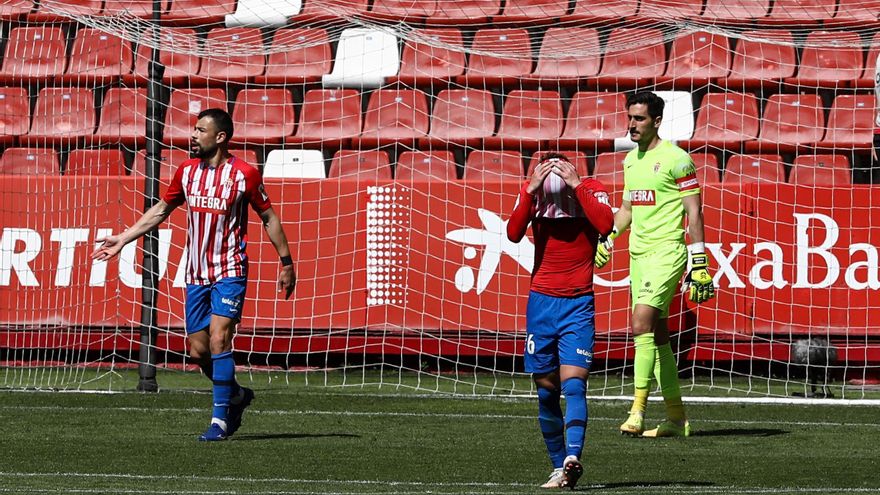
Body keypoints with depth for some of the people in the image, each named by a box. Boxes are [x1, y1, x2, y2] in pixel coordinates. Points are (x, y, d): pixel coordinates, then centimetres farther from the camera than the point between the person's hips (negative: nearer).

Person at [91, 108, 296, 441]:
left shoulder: (244, 174, -8)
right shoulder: (187, 171, 6)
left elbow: (268, 217, 1)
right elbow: (161, 210, 18)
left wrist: (286, 263, 2)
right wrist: (122, 239, 15)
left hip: (229, 272, -5)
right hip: (196, 274, 5)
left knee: (218, 340, -18)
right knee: (198, 350, 4)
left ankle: (220, 419, -12)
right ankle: (236, 395, 29)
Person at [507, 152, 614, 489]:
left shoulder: (591, 190, -5)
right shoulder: (530, 193, 0)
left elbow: (606, 225, -23)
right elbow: (514, 233, -15)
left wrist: (577, 185, -21)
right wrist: (532, 189, -21)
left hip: (578, 304, -3)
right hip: (541, 302, 3)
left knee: (573, 383, -17)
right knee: (546, 389, 3)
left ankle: (573, 457, -30)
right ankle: (559, 467, 9)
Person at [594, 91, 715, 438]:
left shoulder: (675, 159, -8)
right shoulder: (631, 160, 14)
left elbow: (694, 211, -9)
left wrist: (699, 262, -12)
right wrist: (608, 238, 12)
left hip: (667, 250, -8)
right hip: (639, 252, 8)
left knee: (642, 323, -21)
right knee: (656, 332, 8)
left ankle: (638, 409, -22)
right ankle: (676, 416, 13)